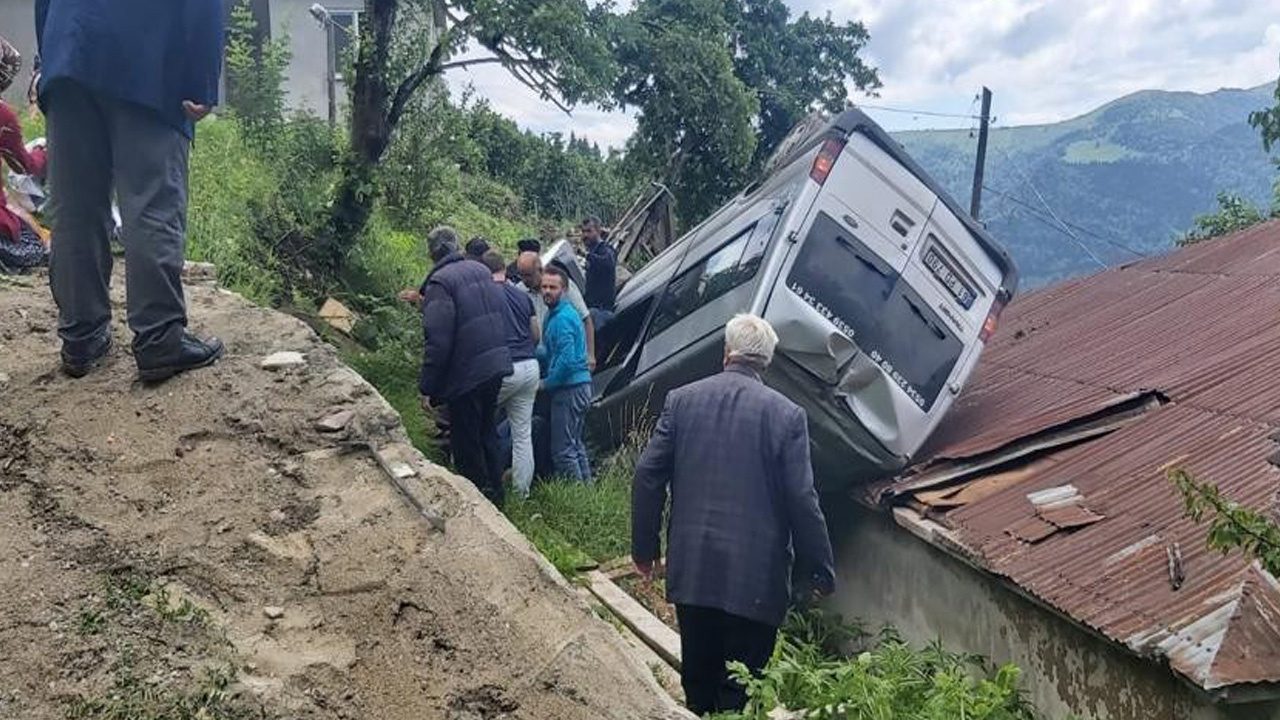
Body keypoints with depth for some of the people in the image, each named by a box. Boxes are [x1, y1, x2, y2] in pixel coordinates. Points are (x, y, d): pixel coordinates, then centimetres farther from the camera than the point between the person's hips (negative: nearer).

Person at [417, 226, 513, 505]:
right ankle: (495, 494, 31)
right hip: (496, 366, 8)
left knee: (466, 443, 5)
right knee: (488, 433, 21)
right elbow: (502, 315, 17)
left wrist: (427, 387, -14)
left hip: (466, 375, -8)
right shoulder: (482, 271, 8)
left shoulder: (439, 282, -15)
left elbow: (437, 341, -20)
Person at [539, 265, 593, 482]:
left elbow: (567, 360, -23)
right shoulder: (554, 314, 16)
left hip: (569, 388, -10)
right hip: (580, 385, 10)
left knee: (563, 449, -5)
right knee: (575, 444, 18)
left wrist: (546, 384, -13)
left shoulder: (562, 319, -16)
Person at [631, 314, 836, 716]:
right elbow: (802, 500, -9)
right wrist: (819, 571, 2)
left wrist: (644, 547, 10)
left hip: (691, 568, 3)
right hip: (755, 578, -3)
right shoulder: (787, 414, -8)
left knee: (698, 678, 19)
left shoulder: (681, 400, -1)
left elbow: (648, 476, -1)